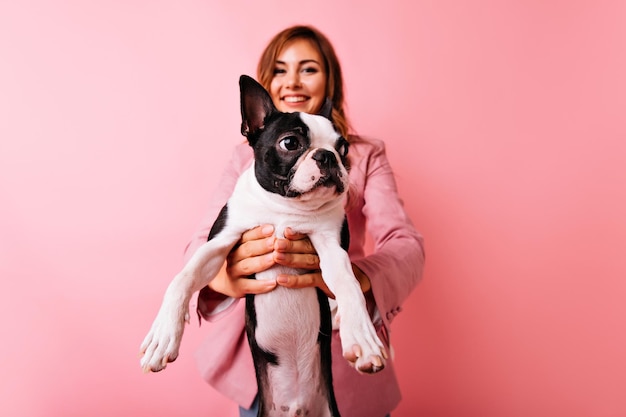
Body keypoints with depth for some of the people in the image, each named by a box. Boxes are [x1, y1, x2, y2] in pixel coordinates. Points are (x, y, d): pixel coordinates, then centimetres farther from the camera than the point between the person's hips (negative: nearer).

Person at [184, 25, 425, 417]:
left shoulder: (366, 156, -1)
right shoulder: (247, 157, 3)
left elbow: (407, 244, -15)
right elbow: (203, 241, -8)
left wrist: (355, 275, -37)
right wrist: (219, 271, -33)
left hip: (343, 351, -1)